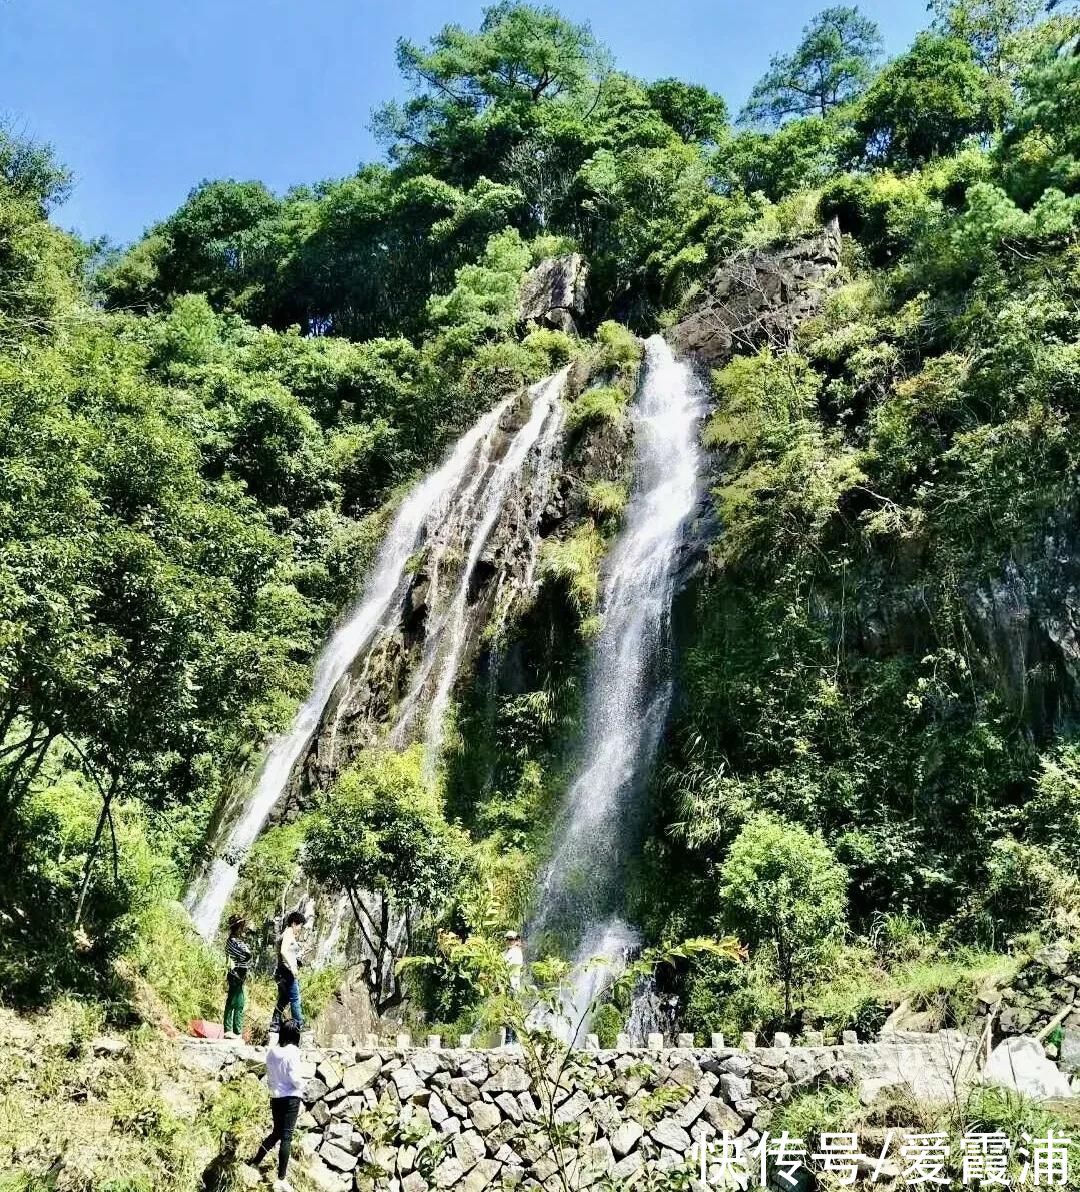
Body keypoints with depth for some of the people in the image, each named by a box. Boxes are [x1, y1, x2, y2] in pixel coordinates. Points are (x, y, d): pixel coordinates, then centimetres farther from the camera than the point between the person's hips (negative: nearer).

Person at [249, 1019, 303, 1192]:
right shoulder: (292, 1051, -15)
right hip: (290, 1098, -6)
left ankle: (256, 1162, 33)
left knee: (276, 1133, 24)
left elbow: (269, 1076, 10)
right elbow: (294, 1077, -16)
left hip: (275, 1097, 6)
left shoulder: (272, 1051, 2)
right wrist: (302, 1085, 3)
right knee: (286, 1137, -2)